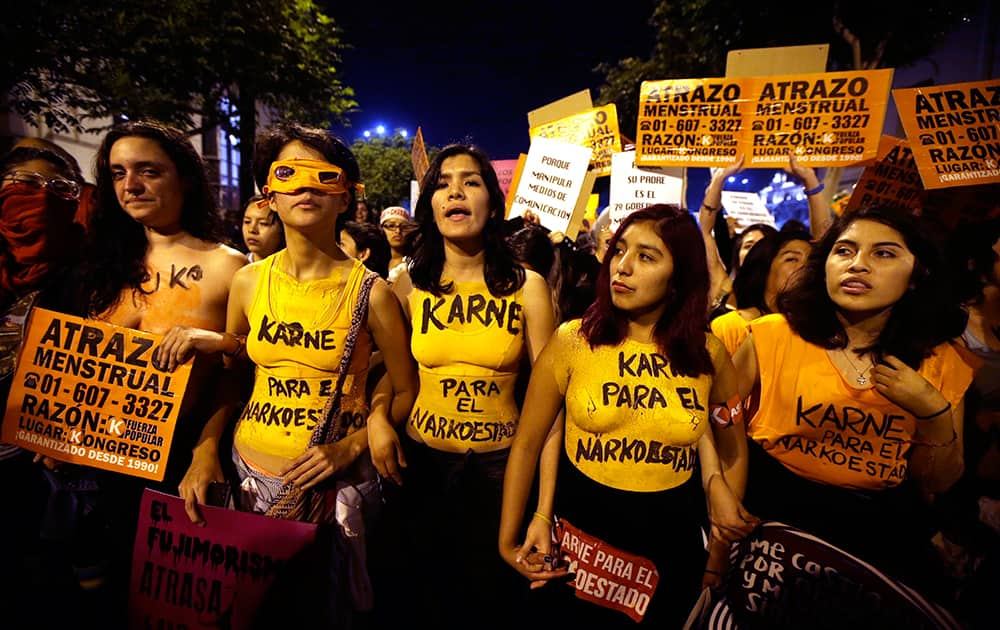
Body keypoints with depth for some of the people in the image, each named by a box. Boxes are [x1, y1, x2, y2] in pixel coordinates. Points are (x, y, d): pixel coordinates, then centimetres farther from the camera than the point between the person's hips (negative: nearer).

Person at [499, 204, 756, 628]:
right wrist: (508, 540, -5)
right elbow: (527, 443, -7)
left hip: (671, 547, 2)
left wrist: (728, 513, 12)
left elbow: (732, 450, 11)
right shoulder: (573, 340, -12)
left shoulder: (709, 354, -6)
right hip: (578, 540, -1)